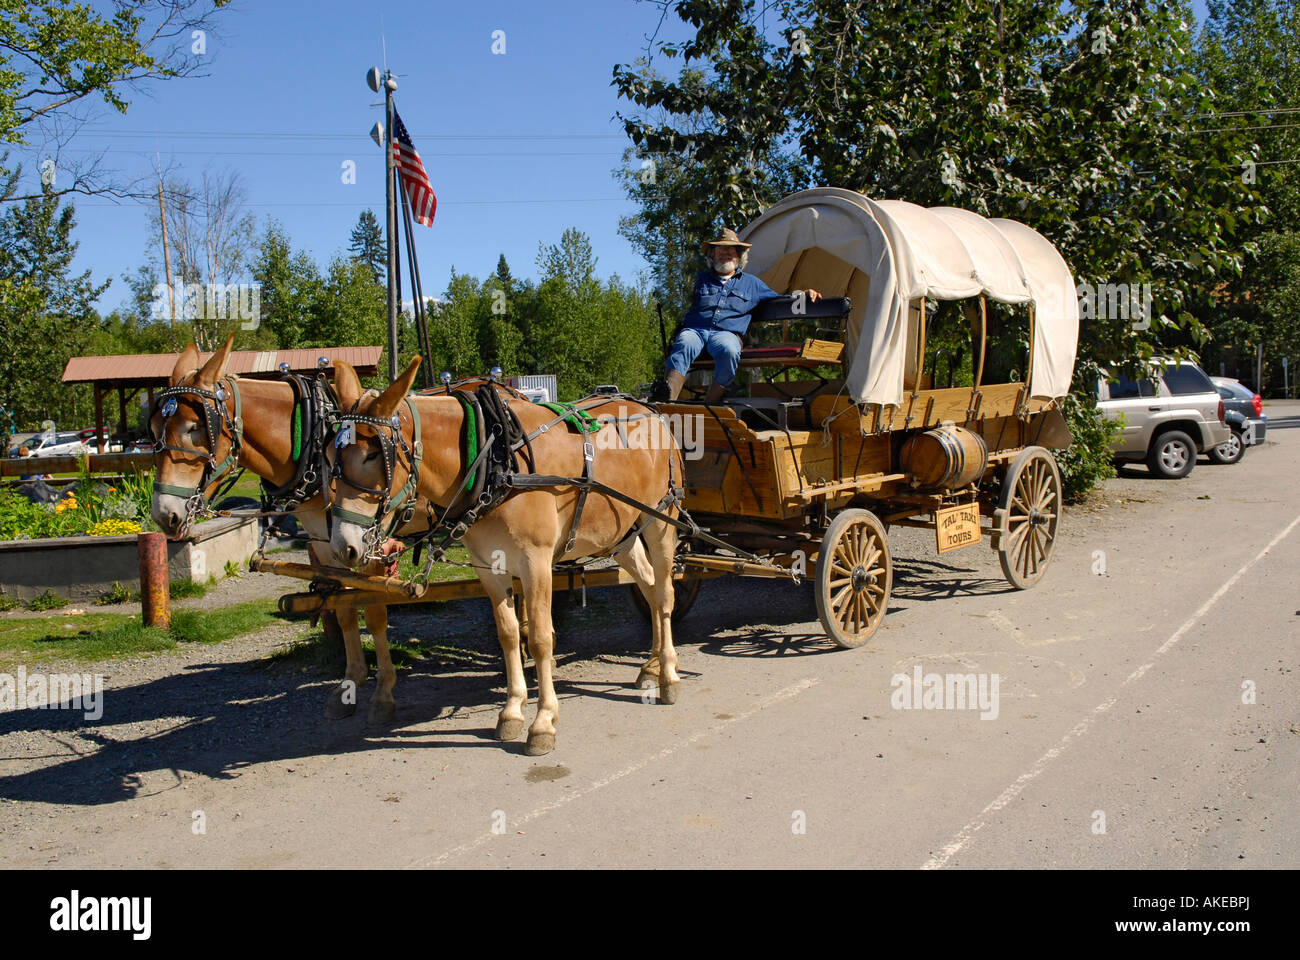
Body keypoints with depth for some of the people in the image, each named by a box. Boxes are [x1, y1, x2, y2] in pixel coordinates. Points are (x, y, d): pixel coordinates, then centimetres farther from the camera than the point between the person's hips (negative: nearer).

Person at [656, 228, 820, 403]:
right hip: (694, 330, 0)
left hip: (726, 333, 0)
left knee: (729, 349, -39)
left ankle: (710, 405, -36)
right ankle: (667, 399, -59)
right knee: (684, 344, -39)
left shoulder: (751, 283, 28)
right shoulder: (701, 279, 27)